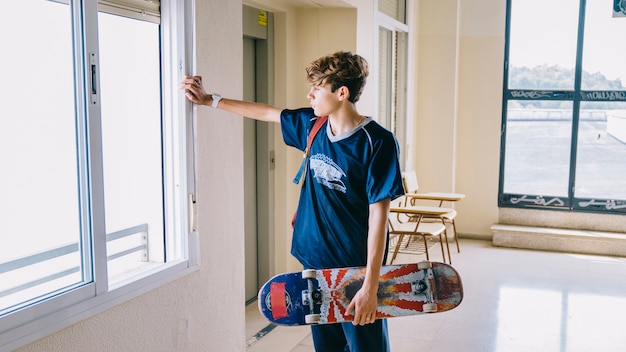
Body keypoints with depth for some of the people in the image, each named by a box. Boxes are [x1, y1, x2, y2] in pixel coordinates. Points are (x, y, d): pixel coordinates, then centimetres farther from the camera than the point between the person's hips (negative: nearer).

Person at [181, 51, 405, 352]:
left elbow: (378, 215, -18)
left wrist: (370, 285, -19)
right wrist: (209, 99, 24)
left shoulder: (377, 142, -17)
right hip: (314, 260, 6)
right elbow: (266, 112, 18)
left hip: (356, 269, -6)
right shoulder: (313, 125, 2)